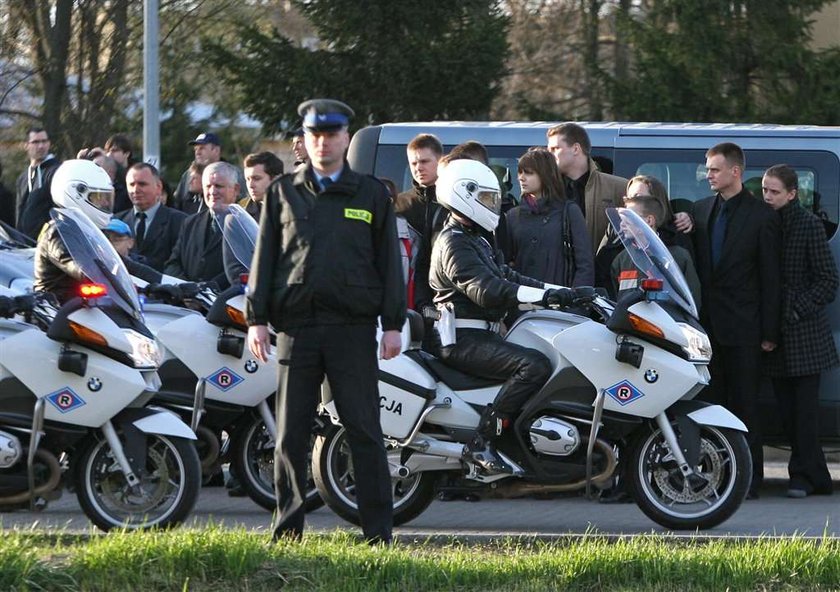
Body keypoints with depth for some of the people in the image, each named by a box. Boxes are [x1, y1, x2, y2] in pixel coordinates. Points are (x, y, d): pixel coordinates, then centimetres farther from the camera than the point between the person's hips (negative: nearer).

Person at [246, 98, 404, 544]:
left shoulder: (371, 195, 10)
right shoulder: (283, 192, 13)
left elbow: (389, 260, 9)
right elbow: (265, 257, 11)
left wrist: (393, 323, 1)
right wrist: (257, 319, 2)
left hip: (353, 327, -1)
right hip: (296, 326, 1)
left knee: (364, 432, -2)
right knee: (290, 435, 3)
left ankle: (378, 533, 0)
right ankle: (288, 531, 8)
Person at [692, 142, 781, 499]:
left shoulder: (761, 216, -3)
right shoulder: (701, 210, 12)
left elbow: (770, 278, -4)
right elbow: (695, 265, 15)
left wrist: (769, 332, -8)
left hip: (742, 327, -5)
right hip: (707, 323, 5)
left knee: (744, 404, -2)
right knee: (711, 402, 6)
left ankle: (748, 480, 1)